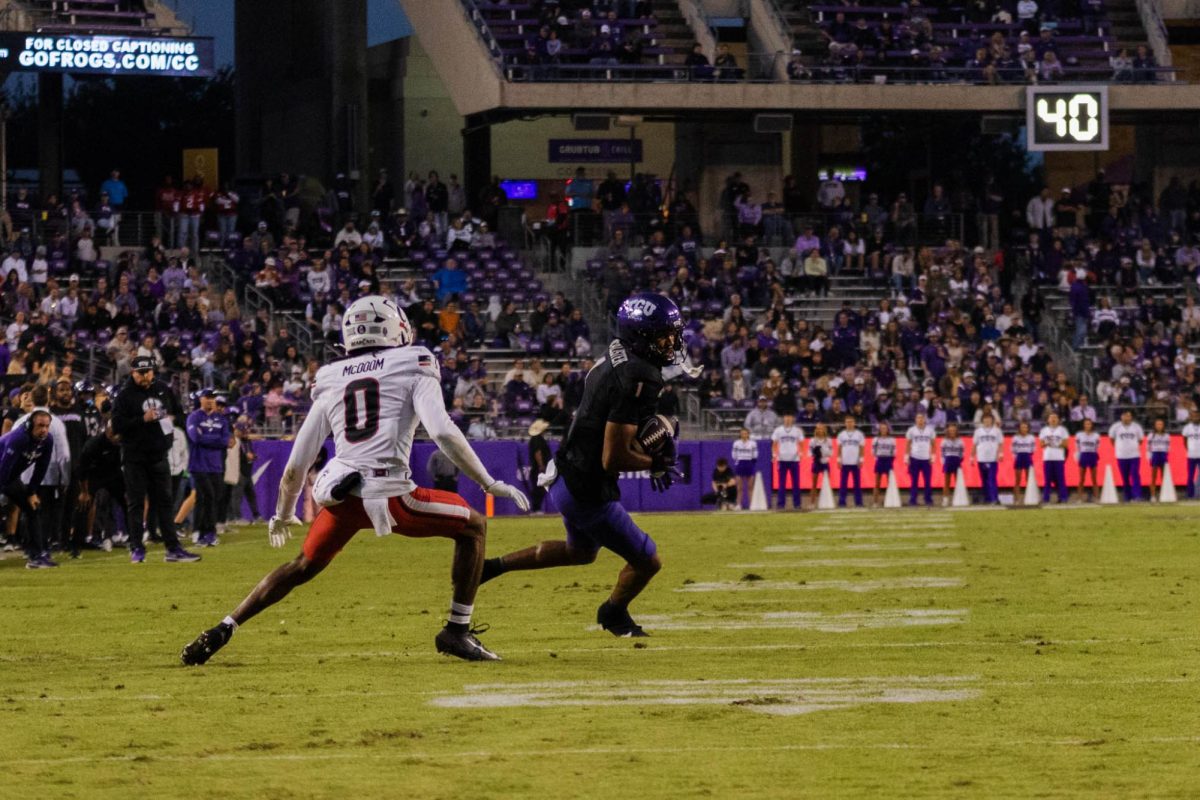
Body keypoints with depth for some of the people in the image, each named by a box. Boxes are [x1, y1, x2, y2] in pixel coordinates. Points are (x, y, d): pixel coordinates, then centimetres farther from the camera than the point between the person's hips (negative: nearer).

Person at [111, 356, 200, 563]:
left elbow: (179, 413, 23)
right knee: (136, 503, 0)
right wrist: (143, 420, -22)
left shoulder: (164, 390, 8)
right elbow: (117, 425, -14)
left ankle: (173, 548, 7)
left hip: (159, 456, 4)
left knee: (164, 501, 6)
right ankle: (137, 549, 5)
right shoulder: (125, 395, -7)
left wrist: (173, 421, 2)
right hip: (135, 458, -4)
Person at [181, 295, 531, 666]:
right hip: (389, 494, -4)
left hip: (340, 496, 4)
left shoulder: (332, 385, 20)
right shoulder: (414, 368, 9)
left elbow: (296, 465, 20)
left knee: (303, 566, 26)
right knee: (473, 525, 17)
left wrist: (283, 515, 36)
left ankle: (221, 631, 19)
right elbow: (442, 431, -8)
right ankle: (457, 632, 12)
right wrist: (489, 483, -2)